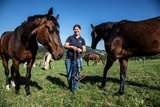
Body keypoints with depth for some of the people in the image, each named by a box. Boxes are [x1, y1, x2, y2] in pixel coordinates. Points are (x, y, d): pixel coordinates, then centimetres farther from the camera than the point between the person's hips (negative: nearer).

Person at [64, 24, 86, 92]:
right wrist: (72, 47, -20)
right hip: (69, 59, 0)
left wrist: (80, 50, -19)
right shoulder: (70, 37, 6)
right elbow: (65, 46, -2)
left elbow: (84, 49, 3)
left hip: (78, 59, 0)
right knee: (69, 74, 8)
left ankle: (74, 89, 15)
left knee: (76, 75, -3)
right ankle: (70, 87, 30)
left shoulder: (82, 39, 8)